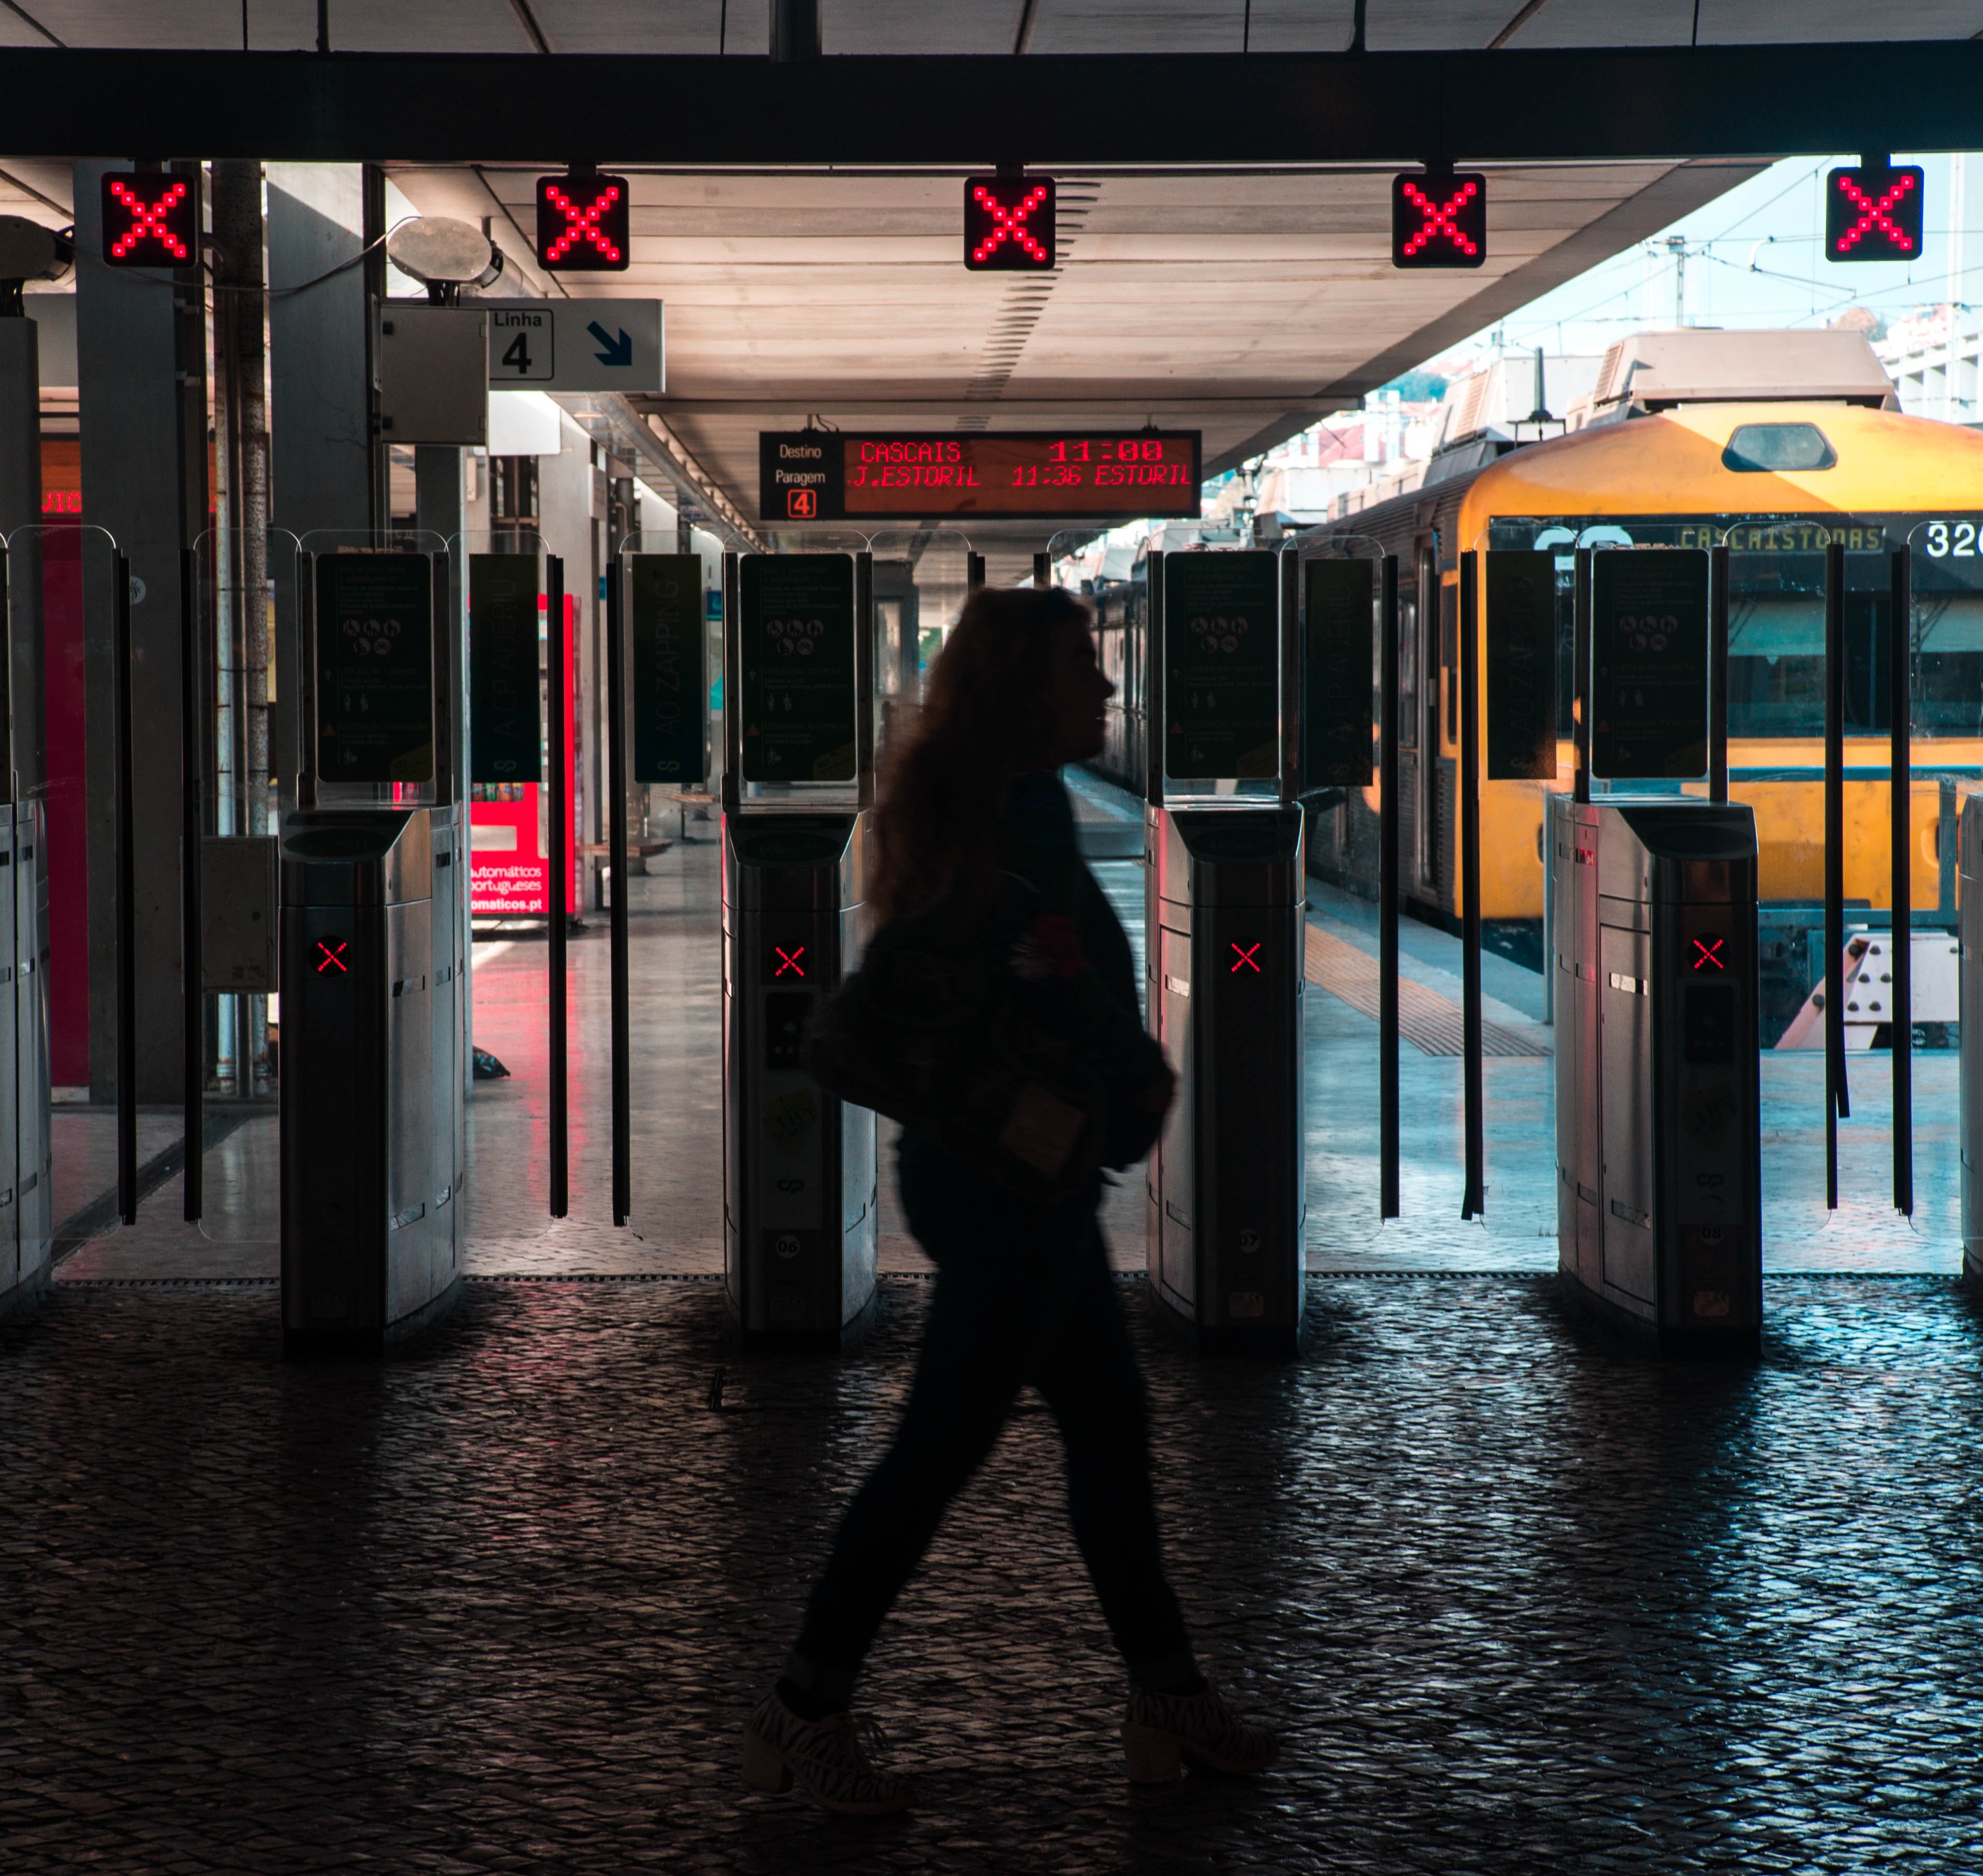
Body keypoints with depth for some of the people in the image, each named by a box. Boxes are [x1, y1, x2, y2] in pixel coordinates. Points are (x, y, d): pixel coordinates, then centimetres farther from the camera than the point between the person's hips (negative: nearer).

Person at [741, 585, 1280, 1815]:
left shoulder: (966, 803, 13)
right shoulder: (1031, 808, -16)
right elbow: (1064, 984, -25)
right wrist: (1146, 1079, -10)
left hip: (994, 1167, 10)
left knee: (1111, 1426, 14)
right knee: (945, 1441, -4)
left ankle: (1171, 1701, 21)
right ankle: (809, 1712, 3)